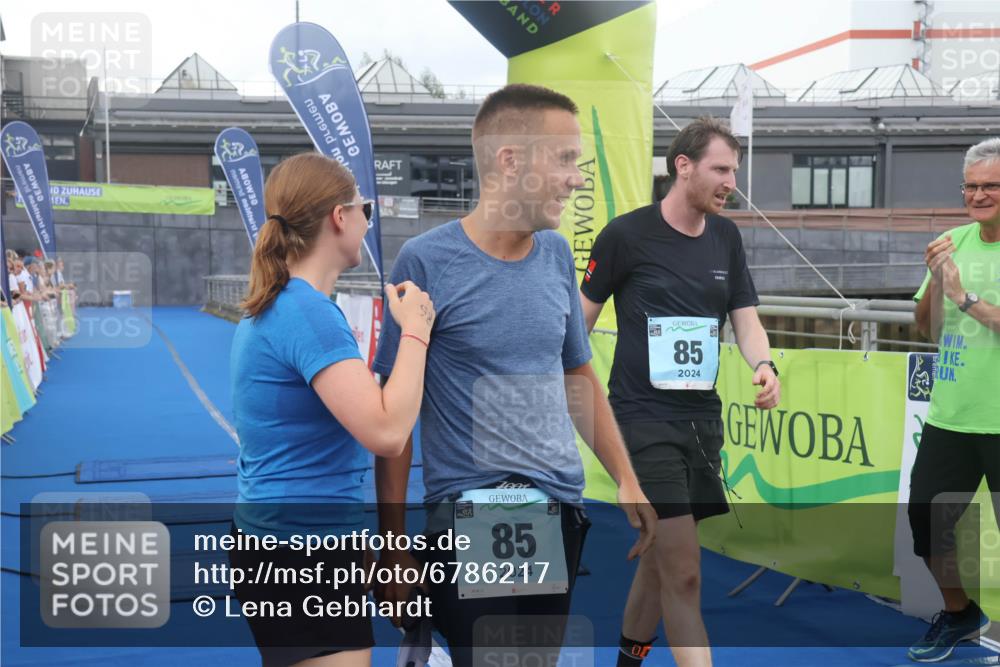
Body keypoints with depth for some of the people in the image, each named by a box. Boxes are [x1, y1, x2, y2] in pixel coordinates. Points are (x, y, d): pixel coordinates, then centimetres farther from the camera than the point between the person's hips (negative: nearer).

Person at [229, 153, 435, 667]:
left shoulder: (274, 306, 9)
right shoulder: (309, 312, -21)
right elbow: (386, 433, -28)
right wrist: (415, 331, -17)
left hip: (274, 539, 10)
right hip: (303, 551, -10)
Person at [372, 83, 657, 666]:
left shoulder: (557, 254, 6)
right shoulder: (426, 262, -10)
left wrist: (626, 481, 10)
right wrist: (393, 547, -7)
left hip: (561, 510, 5)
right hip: (466, 517, -5)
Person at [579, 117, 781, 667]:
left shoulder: (726, 237, 7)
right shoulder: (626, 234, -9)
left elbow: (745, 316, 9)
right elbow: (581, 319, -3)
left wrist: (763, 364, -12)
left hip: (702, 418, 6)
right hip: (644, 419, -6)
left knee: (661, 560, 17)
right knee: (684, 572, -12)